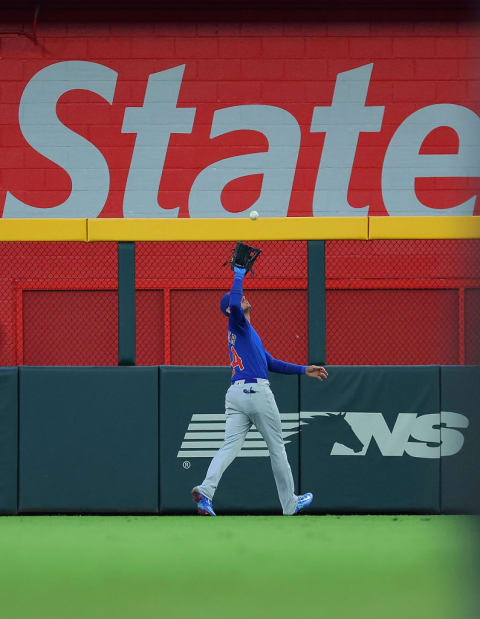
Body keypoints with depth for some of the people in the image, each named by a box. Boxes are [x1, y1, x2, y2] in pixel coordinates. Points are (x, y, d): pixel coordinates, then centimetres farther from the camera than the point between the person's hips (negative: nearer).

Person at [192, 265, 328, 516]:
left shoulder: (248, 333, 29)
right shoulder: (237, 324, 2)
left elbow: (271, 363, 33)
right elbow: (233, 305, -23)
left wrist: (304, 370, 32)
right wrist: (238, 274, -13)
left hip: (235, 394, 8)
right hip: (257, 392, -8)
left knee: (230, 447, -9)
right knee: (277, 448, 6)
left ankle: (206, 490, -32)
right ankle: (289, 503, 16)